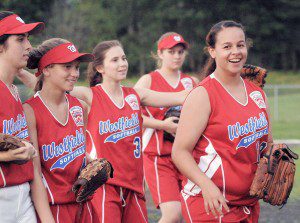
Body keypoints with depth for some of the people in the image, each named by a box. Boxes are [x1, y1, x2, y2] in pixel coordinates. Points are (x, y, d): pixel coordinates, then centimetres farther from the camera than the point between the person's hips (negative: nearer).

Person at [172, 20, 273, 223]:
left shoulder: (257, 93, 10)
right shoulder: (203, 95, -10)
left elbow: (267, 144, 22)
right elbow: (180, 152, -15)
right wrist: (207, 185, -28)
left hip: (249, 203, 6)